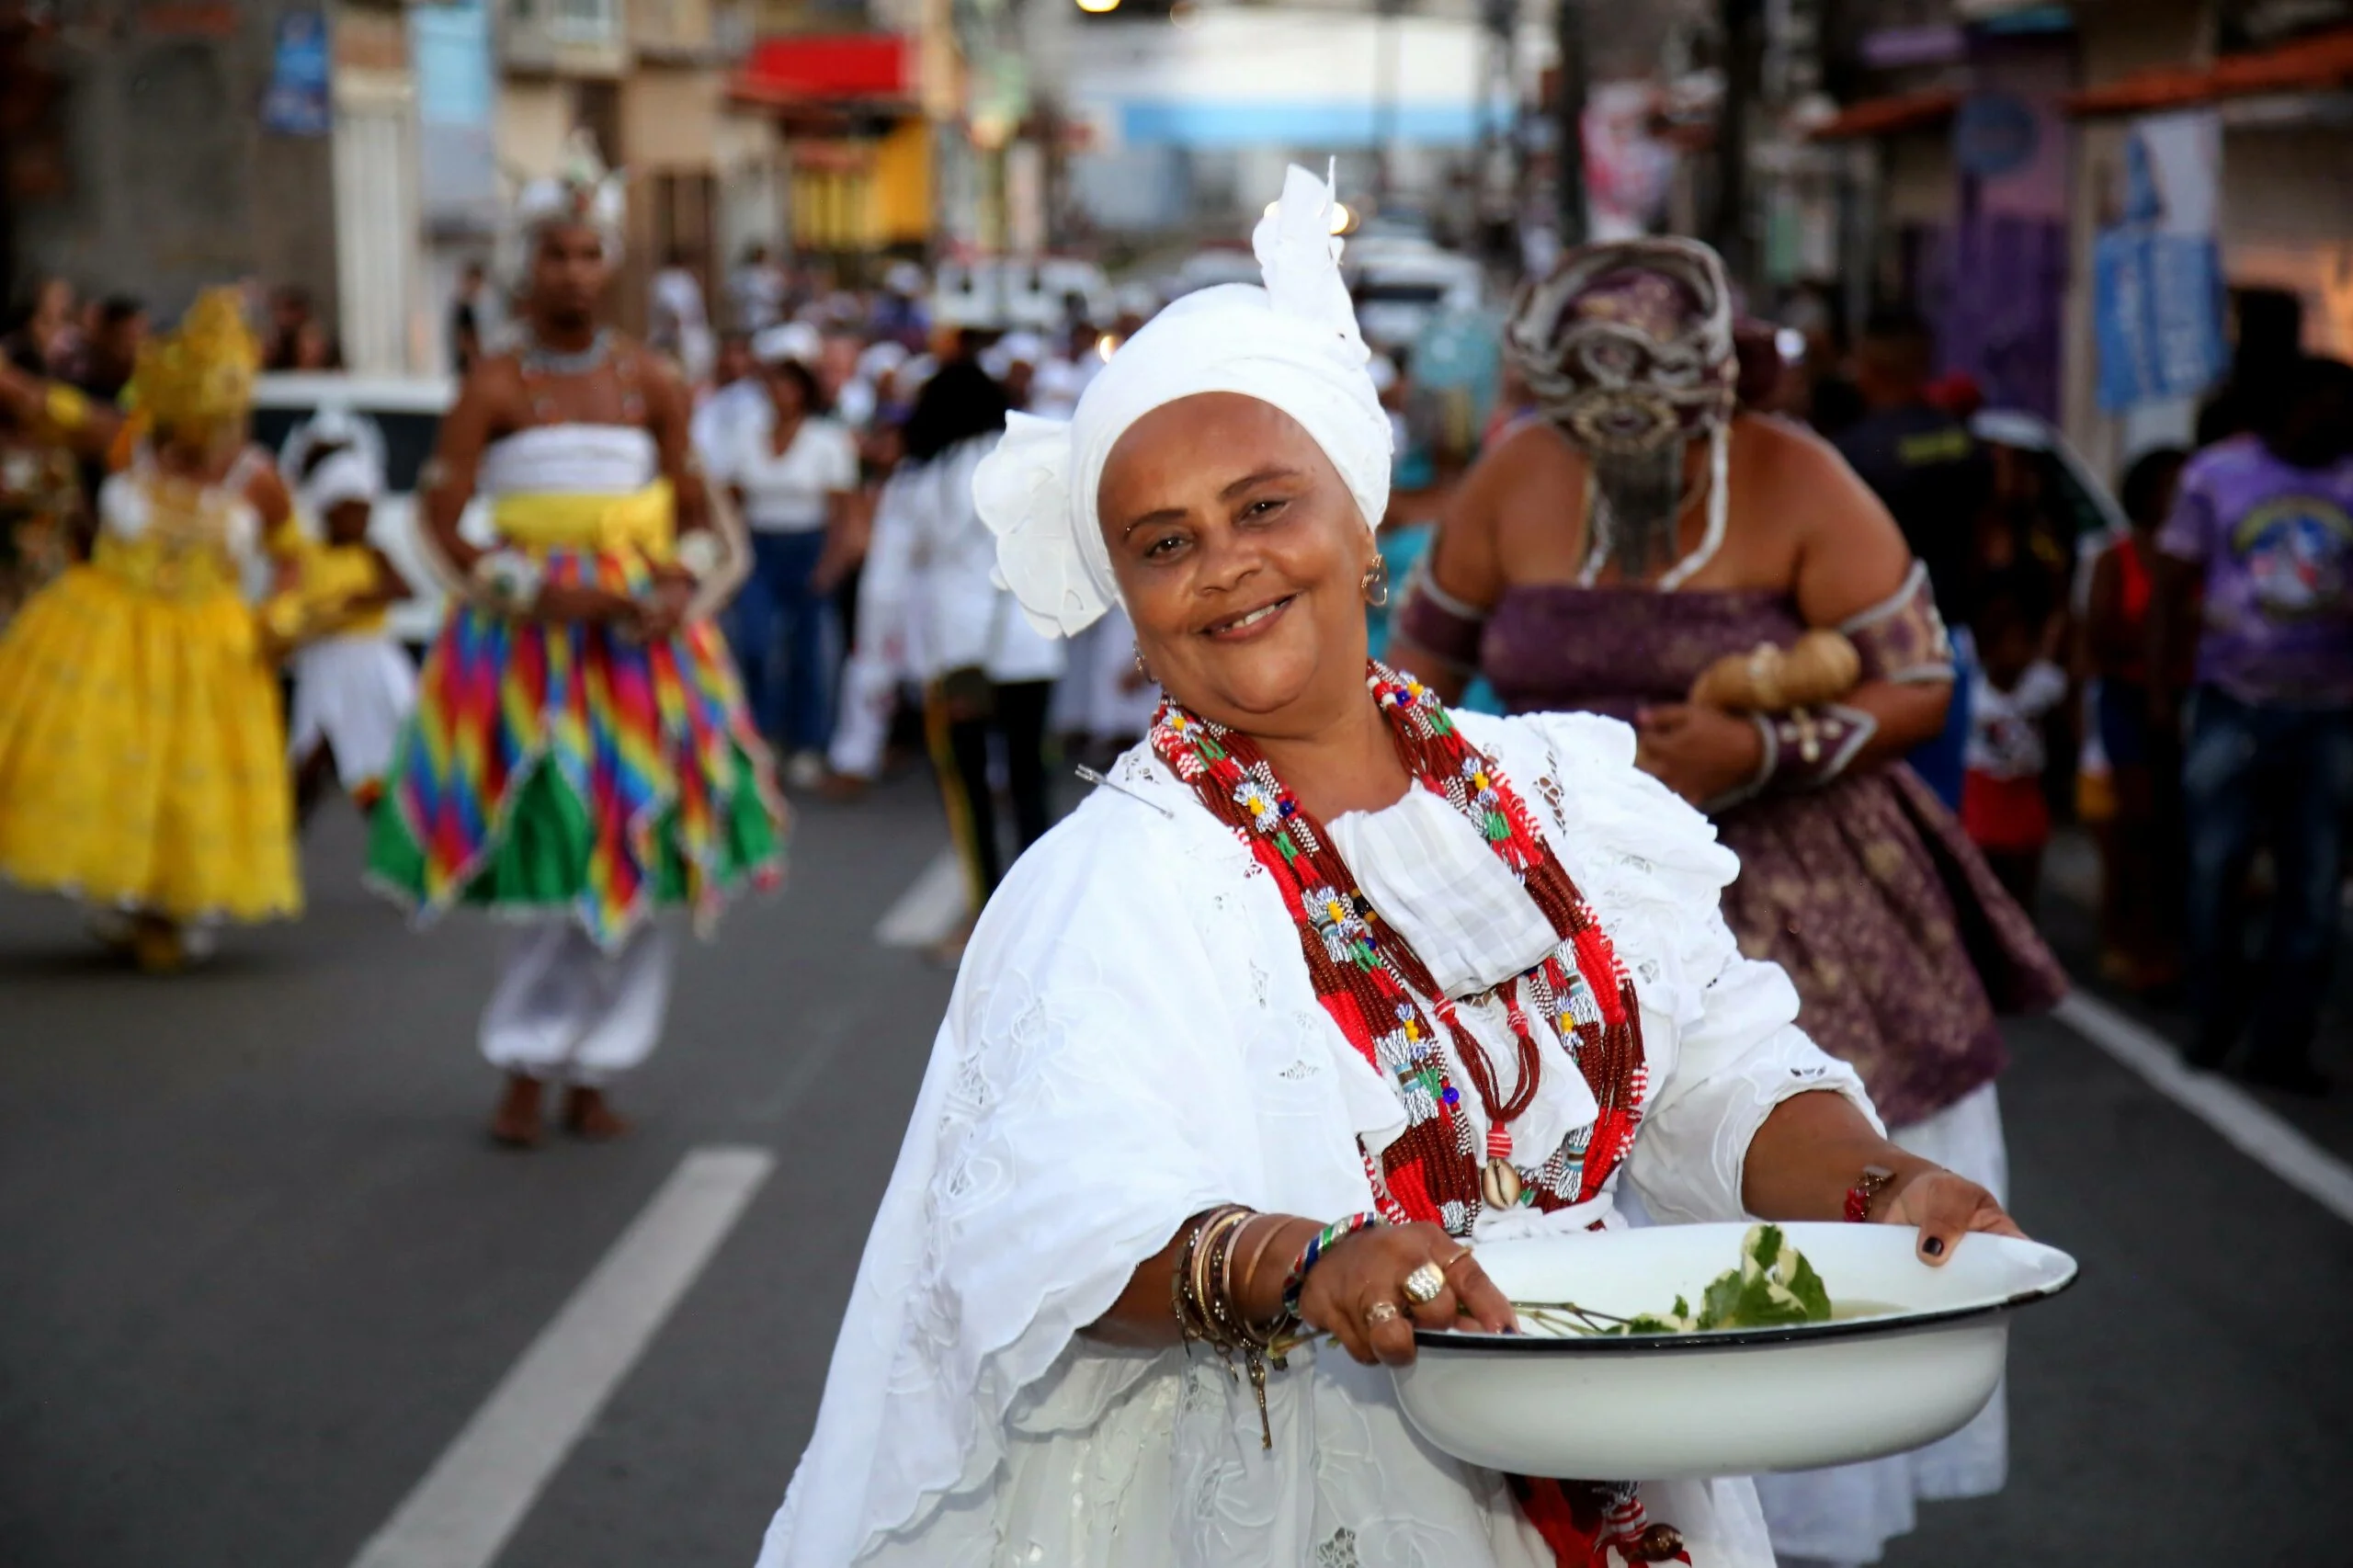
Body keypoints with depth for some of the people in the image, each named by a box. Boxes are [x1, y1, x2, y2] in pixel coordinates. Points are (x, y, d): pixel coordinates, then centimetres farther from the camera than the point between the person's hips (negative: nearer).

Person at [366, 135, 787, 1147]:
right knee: (547, 856, -7)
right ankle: (525, 1071, 5)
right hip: (525, 644, -3)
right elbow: (441, 522, -4)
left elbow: (694, 514, 11)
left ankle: (592, 1070, 12)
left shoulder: (650, 385, 8)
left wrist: (680, 588, -9)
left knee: (636, 855, 1)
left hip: (639, 640, 3)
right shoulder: (495, 389, 0)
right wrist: (527, 589, -16)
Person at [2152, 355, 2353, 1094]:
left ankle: (2281, 1044, 15)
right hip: (2233, 705, -1)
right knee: (2213, 869, 3)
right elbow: (2173, 585, 5)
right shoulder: (2218, 473, 1)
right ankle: (2216, 1022, 22)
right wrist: (2161, 685, 1)